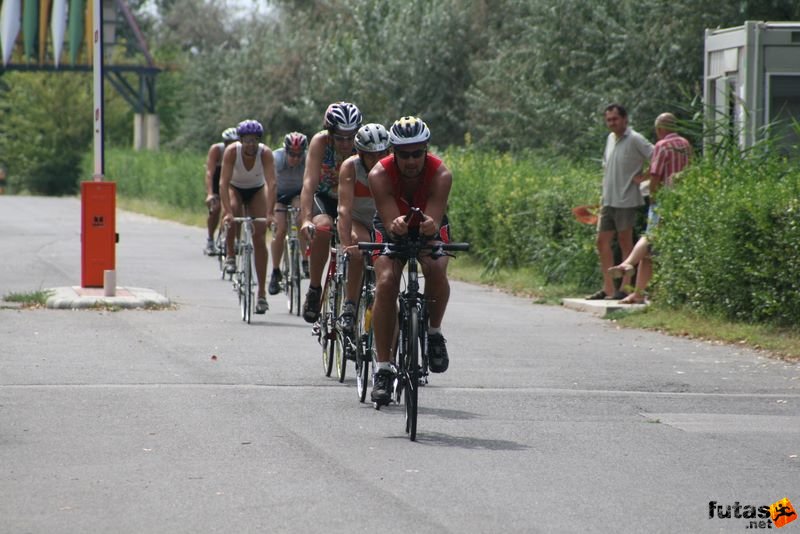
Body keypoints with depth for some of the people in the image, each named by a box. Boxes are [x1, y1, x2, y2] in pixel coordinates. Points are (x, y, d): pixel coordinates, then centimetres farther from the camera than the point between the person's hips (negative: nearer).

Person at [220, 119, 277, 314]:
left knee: (260, 239, -9)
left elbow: (271, 183, -37)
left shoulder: (265, 153, -29)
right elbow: (224, 182, -35)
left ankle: (262, 294, -6)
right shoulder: (232, 151, -30)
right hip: (235, 188, 0)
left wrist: (270, 213, -49)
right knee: (233, 212, -36)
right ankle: (230, 255, -13)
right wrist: (227, 212, -47)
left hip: (257, 190, 0)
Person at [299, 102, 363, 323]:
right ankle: (314, 290, -18)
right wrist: (306, 219, -50)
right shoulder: (320, 142, -27)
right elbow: (309, 182, -36)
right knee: (322, 227, -33)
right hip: (323, 197, -1)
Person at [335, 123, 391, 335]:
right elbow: (345, 209, -33)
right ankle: (349, 306, -32)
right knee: (359, 241, -34)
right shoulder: (351, 167, -24)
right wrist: (346, 244, -46)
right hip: (356, 221, -2)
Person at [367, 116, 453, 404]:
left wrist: (430, 227, -61)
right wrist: (397, 227, -59)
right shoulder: (380, 175, -30)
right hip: (392, 228, 0)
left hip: (429, 228, 0)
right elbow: (390, 222, -35)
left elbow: (436, 222, -37)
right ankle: (383, 369, -15)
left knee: (436, 271, -32)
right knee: (385, 283, -22)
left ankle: (434, 332, -4)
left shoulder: (441, 174, -30)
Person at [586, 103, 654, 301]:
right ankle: (608, 288, 12)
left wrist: (645, 177, -15)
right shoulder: (610, 138, 14)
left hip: (626, 201, -8)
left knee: (625, 242, -2)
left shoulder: (635, 140, -11)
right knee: (603, 241, 7)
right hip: (608, 200, 8)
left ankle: (626, 288, 3)